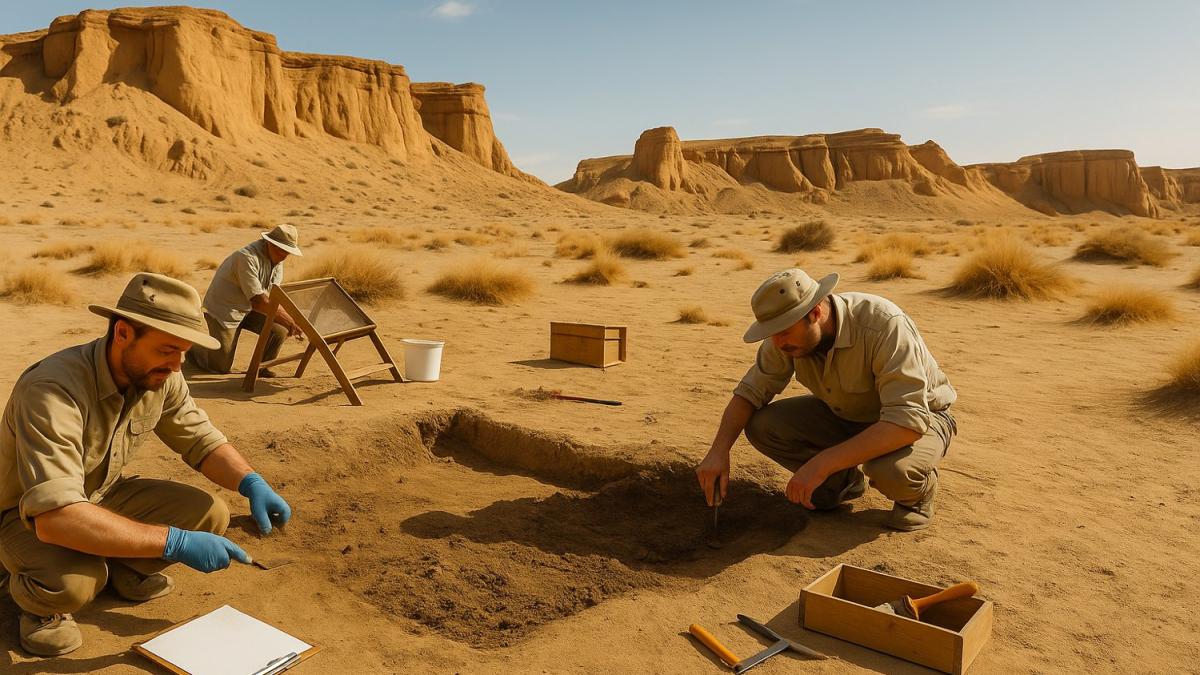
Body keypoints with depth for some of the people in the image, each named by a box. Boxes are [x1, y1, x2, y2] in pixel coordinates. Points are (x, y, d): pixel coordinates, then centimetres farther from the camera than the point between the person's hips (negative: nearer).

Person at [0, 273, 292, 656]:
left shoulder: (160, 377, -15)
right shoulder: (53, 390, -36)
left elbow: (202, 439, -1)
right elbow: (54, 516, -44)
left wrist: (251, 482, -22)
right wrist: (175, 543, -43)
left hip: (103, 495, 6)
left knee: (210, 514, -14)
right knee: (73, 581, -36)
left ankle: (123, 568, 12)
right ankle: (38, 599, 1)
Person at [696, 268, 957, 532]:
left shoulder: (885, 326, -35)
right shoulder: (789, 331, -17)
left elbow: (909, 420, -41)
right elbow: (751, 391, -7)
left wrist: (821, 463, -44)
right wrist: (718, 451, -23)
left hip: (920, 417, -5)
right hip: (847, 414, 6)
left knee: (891, 470, -39)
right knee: (761, 425, -16)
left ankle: (918, 491, -1)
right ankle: (845, 479, 8)